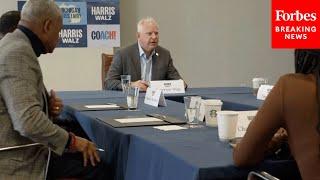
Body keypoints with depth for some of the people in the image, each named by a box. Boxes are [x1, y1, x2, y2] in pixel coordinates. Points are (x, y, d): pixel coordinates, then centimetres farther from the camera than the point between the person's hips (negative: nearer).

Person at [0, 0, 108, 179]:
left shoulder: (17, 46, 13)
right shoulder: (18, 53, -20)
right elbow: (28, 122, -30)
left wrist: (46, 107, 1)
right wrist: (71, 141, -16)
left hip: (28, 149, 10)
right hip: (18, 161, -10)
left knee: (95, 163, 4)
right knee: (94, 164, -9)